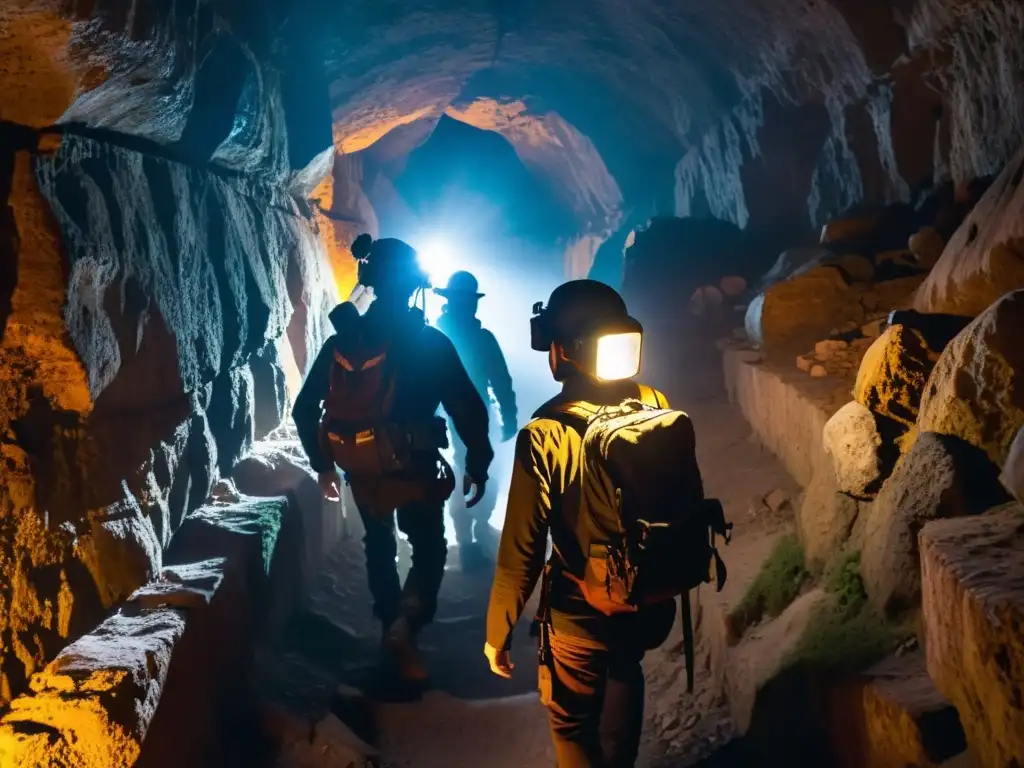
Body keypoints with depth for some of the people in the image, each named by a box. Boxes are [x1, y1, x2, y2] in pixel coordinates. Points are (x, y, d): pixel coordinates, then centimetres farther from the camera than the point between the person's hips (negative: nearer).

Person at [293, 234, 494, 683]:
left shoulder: (341, 342, 1)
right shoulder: (429, 343, -11)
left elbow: (305, 410, 7)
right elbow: (468, 409, -14)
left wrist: (323, 465, 17)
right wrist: (478, 465, -2)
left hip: (360, 472, 4)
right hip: (413, 470, -4)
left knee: (379, 547, 24)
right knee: (429, 549, 12)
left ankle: (392, 628, 35)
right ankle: (402, 629, -9)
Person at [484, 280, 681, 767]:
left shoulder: (543, 434, -26)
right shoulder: (655, 405, -12)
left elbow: (521, 553, -20)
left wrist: (497, 633, -5)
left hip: (580, 615, -5)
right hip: (651, 602, 5)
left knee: (573, 726, 21)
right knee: (624, 674, 36)